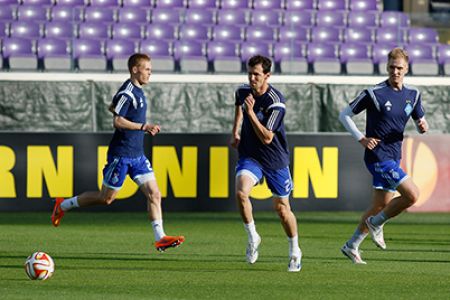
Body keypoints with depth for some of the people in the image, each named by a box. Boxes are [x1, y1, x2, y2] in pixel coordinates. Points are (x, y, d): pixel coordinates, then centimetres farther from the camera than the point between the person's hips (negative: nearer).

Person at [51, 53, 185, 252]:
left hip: (137, 155, 9)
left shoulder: (137, 90, 12)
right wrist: (143, 127, -28)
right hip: (121, 154, -9)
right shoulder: (127, 92, -16)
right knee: (106, 198, 2)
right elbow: (117, 121, -23)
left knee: (154, 194, -3)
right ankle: (64, 206, 21)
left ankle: (160, 238, -7)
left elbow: (112, 107, 25)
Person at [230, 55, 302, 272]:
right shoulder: (243, 91, -4)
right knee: (241, 192, -26)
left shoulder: (276, 103, -21)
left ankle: (295, 251, 29)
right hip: (249, 156, 3)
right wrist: (235, 132, 20)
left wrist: (251, 112, -31)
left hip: (275, 160, -3)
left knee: (282, 208, 6)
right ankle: (252, 237, -6)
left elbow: (266, 138, -25)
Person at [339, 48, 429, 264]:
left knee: (381, 205, 11)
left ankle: (352, 246, 25)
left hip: (394, 157, 7)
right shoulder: (374, 93, -10)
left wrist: (423, 126, -6)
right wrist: (361, 139, -13)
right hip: (378, 155, -7)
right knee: (412, 194, -19)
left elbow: (420, 122, 18)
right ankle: (377, 223, 2)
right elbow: (344, 115, -3)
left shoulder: (413, 95, 8)